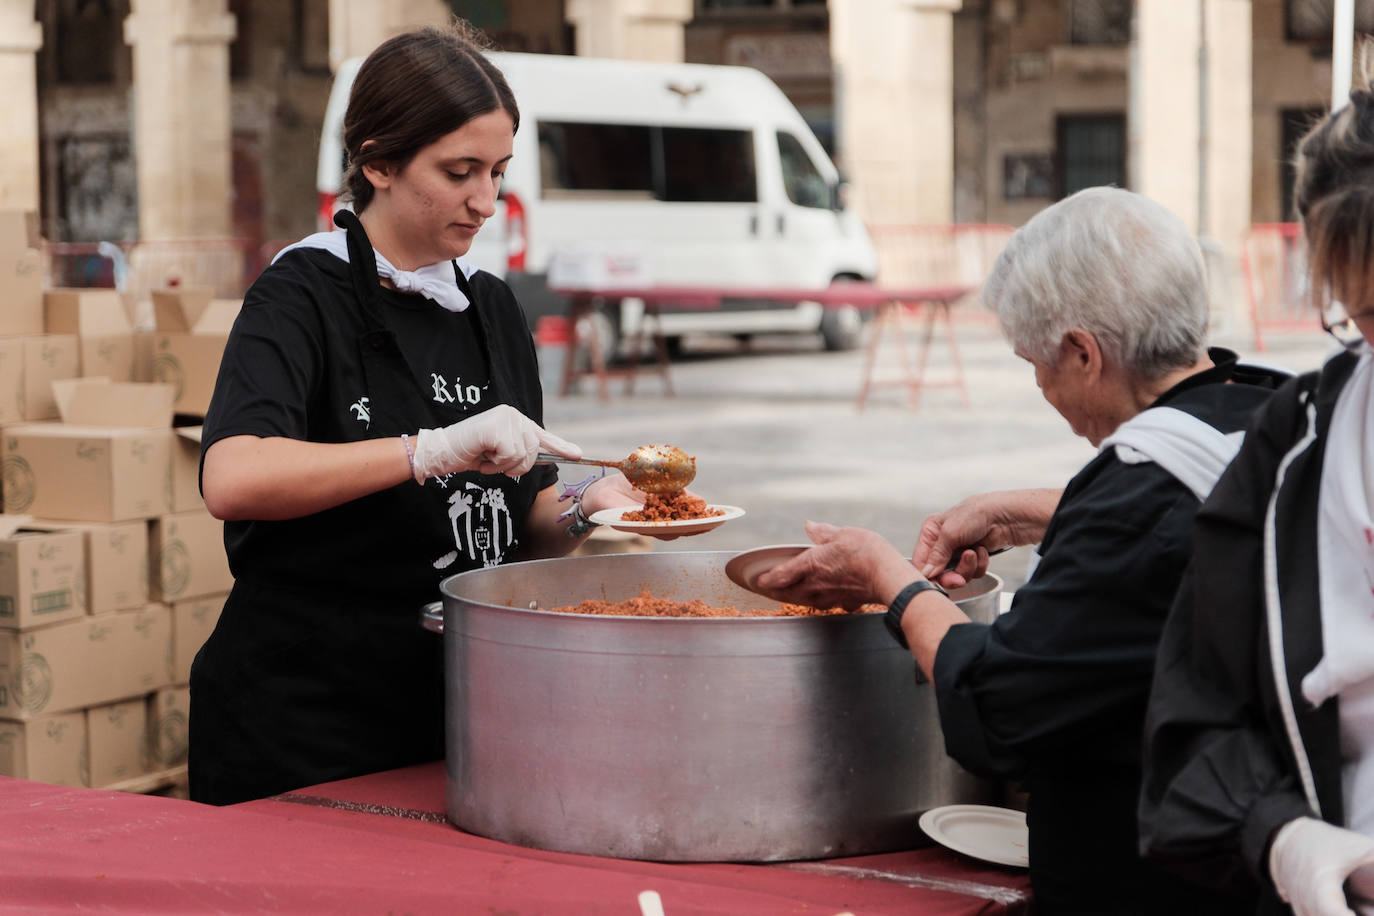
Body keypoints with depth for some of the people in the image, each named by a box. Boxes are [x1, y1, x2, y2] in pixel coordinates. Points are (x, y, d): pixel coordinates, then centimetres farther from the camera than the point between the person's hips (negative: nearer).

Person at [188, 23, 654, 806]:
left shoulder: (494, 310, 10)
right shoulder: (306, 296, -10)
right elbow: (232, 482, -28)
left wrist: (580, 511, -6)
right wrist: (435, 451, -32)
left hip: (453, 713, 6)